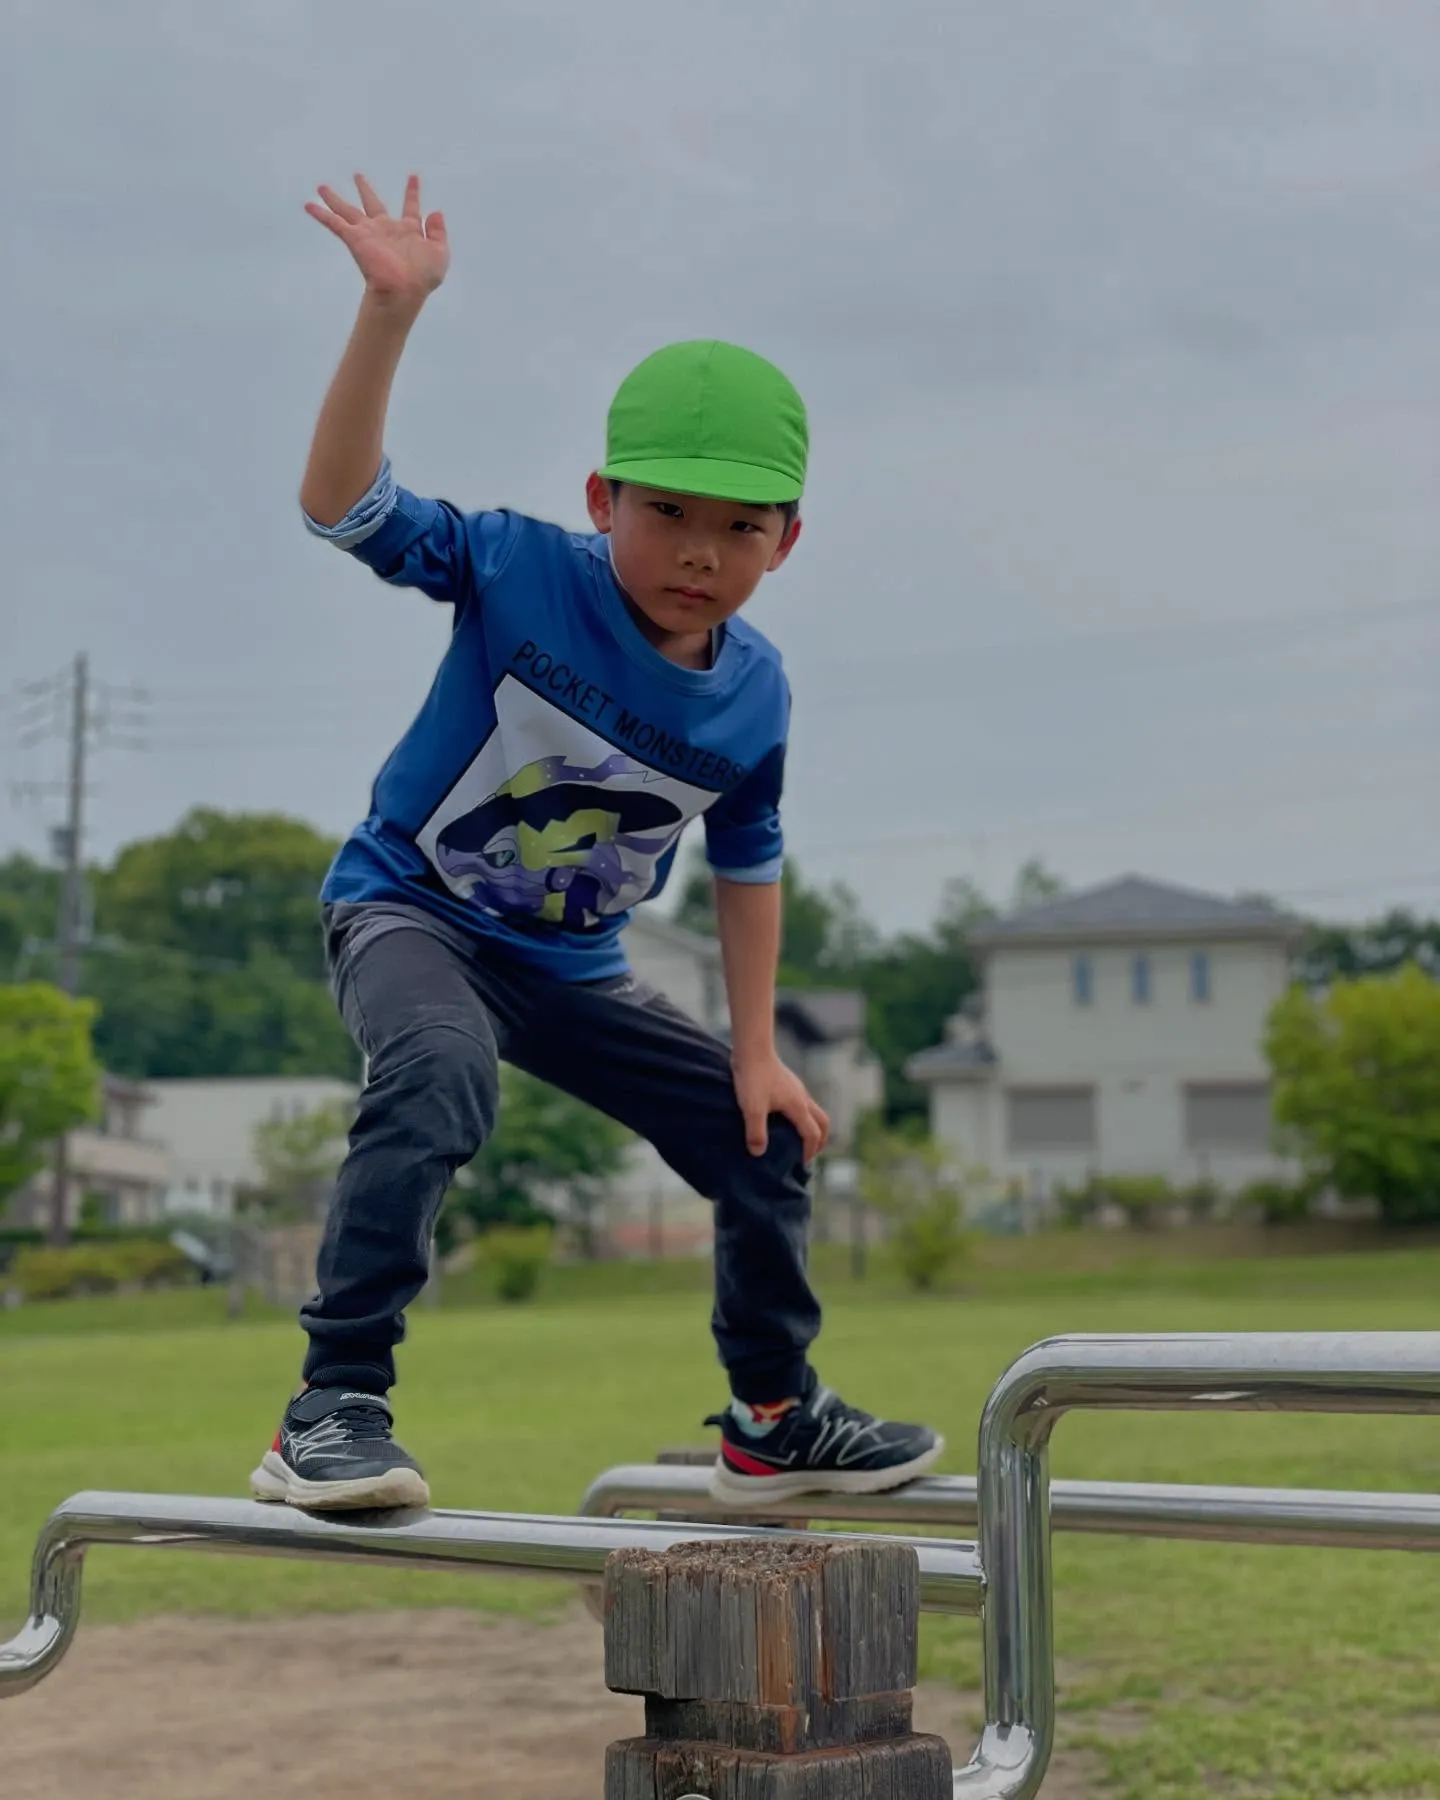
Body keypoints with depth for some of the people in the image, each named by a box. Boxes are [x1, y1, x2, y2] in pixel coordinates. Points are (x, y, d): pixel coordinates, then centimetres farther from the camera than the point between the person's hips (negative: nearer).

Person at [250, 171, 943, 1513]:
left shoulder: (754, 692, -8)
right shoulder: (517, 571, -20)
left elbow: (746, 866, 4)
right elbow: (343, 504, -29)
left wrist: (756, 1050, 4)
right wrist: (391, 310, -39)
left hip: (574, 969, 6)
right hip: (408, 911, -5)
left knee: (767, 1139, 8)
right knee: (441, 1072, -39)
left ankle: (775, 1418, 31)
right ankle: (330, 1413, -33)